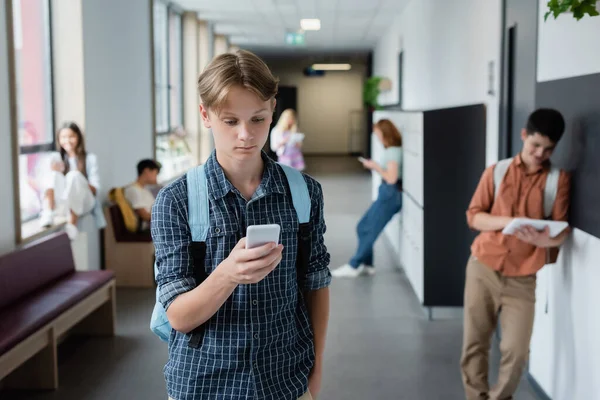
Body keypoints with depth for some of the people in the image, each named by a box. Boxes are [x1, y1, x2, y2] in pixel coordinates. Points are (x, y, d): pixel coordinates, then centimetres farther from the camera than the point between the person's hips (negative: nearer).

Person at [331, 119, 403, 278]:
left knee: (369, 230, -3)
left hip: (391, 194, -10)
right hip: (387, 193, 10)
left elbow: (392, 178, -21)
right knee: (363, 228, 11)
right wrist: (375, 166, 5)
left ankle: (353, 266, 5)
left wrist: (375, 166, -11)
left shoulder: (393, 151, -16)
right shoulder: (391, 150, 13)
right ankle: (366, 265, 15)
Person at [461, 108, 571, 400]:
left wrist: (545, 239, -29)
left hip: (522, 278, -1)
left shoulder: (559, 179, 0)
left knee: (516, 351, -6)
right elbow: (473, 215, 1)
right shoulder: (496, 171, 2)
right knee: (474, 343, 6)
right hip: (483, 269, 1)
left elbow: (561, 229, -5)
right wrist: (507, 222, -18)